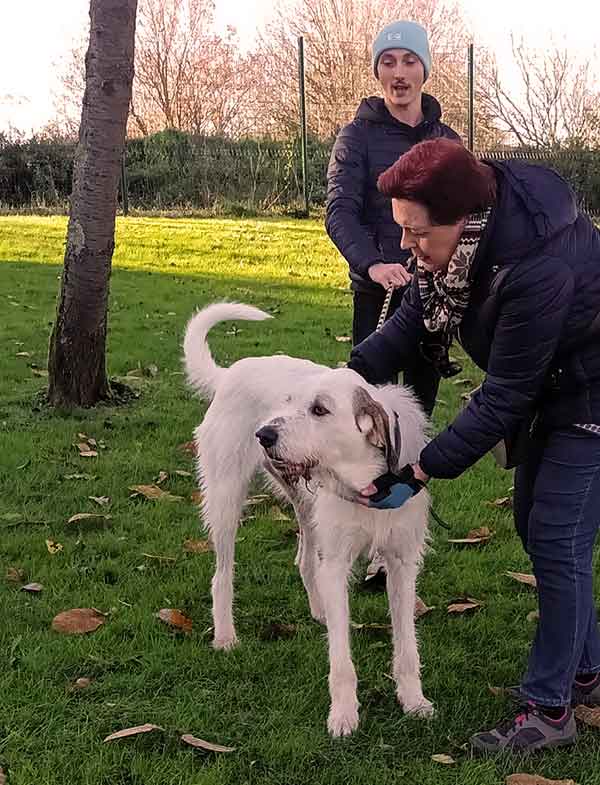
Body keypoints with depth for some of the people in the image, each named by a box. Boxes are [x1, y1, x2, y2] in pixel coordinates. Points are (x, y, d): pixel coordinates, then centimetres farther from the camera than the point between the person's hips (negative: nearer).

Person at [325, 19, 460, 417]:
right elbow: (340, 212, -14)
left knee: (424, 386, 11)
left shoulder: (446, 139, 9)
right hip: (378, 290, -4)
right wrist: (371, 263, -32)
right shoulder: (358, 135, -3)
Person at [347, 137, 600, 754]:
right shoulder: (469, 233, -16)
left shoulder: (540, 271, -39)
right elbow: (416, 315, -4)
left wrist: (422, 472, -28)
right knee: (533, 525, 15)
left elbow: (502, 398, -32)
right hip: (547, 389, 9)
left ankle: (549, 708, 6)